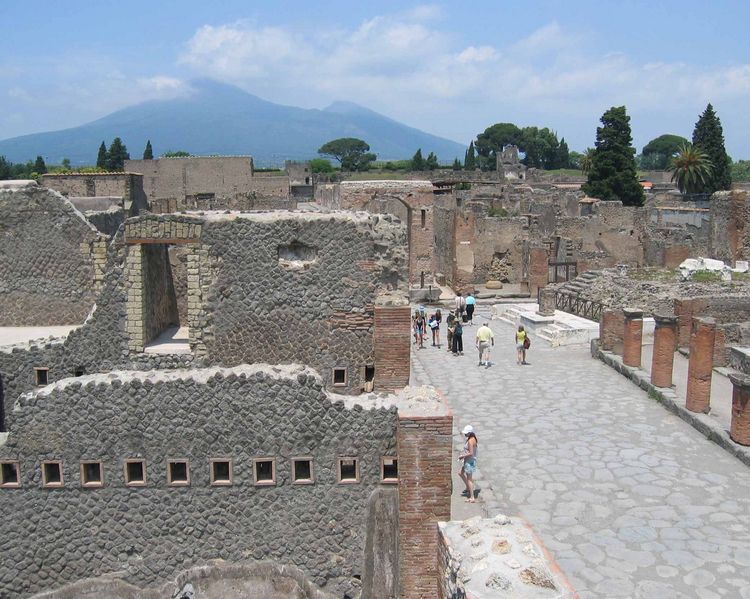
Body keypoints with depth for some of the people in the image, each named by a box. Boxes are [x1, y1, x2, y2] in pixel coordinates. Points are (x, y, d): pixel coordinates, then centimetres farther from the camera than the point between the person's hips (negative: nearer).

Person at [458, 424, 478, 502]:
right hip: (467, 461, 10)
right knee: (460, 473, 24)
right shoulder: (472, 439, 6)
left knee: (469, 479, -2)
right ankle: (468, 488, 35)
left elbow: (471, 453, -27)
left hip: (470, 461, -10)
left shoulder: (470, 441, -24)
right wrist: (463, 453, 11)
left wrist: (462, 456, -16)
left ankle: (472, 498, 4)